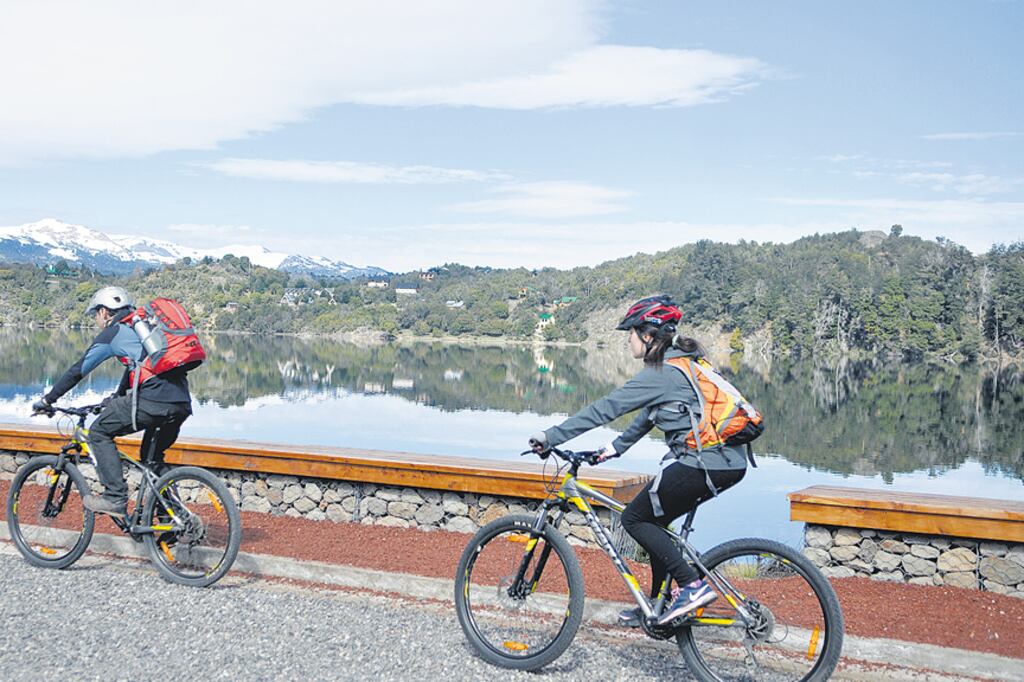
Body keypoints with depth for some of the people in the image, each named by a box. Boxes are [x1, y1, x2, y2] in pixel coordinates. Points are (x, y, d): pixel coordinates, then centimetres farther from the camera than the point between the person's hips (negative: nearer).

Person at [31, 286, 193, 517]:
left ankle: (116, 498, 5)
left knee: (99, 432, 11)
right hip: (182, 403, 8)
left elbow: (78, 370, 11)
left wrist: (47, 400, 22)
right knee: (153, 459, 25)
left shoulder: (112, 333, 8)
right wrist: (116, 399, 51)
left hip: (153, 399, -7)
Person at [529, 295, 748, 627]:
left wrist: (551, 436, -9)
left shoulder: (659, 373, -12)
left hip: (701, 464, -10)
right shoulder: (682, 363, 18)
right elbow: (649, 415, 26)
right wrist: (615, 447, 27)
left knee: (635, 518, 3)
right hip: (729, 462, 10)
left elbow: (605, 408, -13)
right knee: (654, 521, 19)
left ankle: (692, 585, -4)